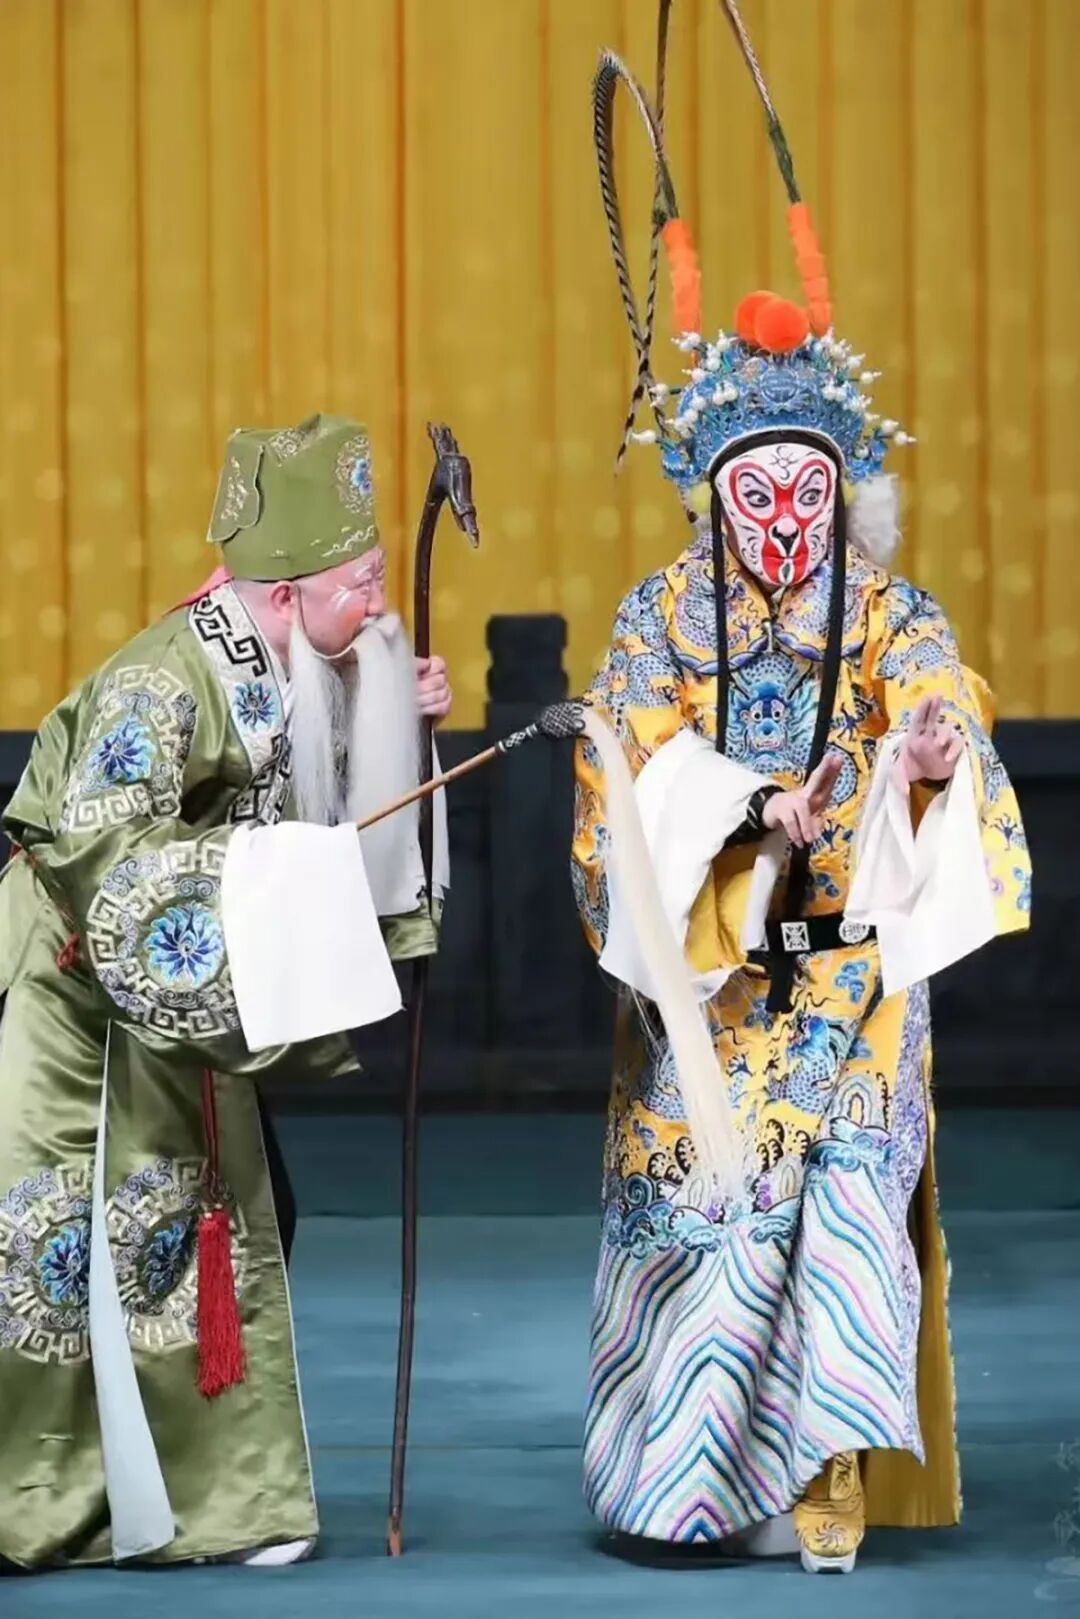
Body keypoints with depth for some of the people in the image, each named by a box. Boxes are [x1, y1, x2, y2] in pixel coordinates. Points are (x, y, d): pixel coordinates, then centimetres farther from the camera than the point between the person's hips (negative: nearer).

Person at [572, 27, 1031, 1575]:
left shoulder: (887, 615, 0)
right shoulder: (659, 620, 1)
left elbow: (939, 689, -18)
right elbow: (648, 770, -11)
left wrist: (942, 736, -42)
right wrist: (752, 811, -29)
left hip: (849, 973, 0)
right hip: (704, 979, 1)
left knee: (842, 1203, -10)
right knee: (698, 1207, 5)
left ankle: (822, 1482, -5)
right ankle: (684, 1466, 21)